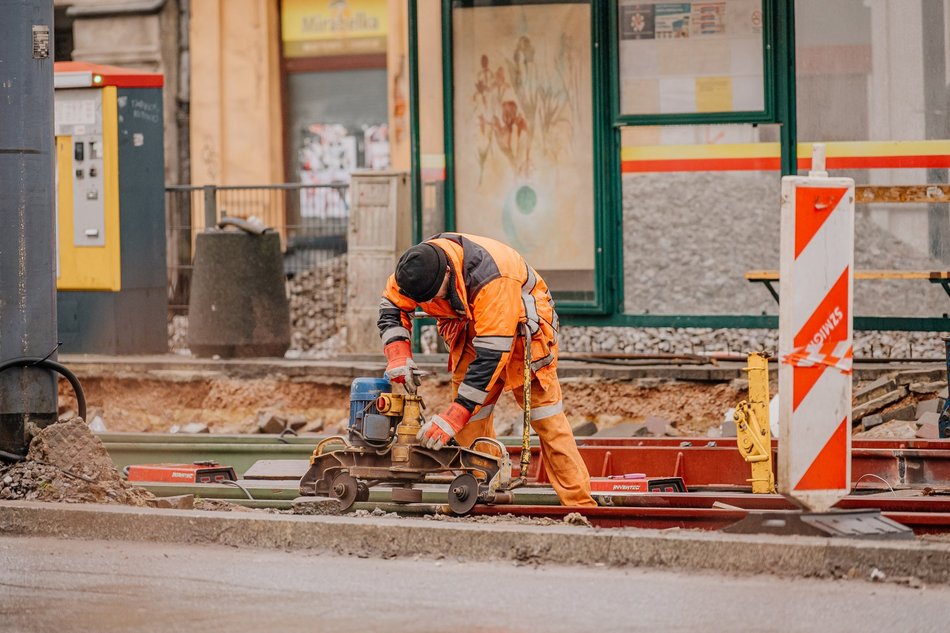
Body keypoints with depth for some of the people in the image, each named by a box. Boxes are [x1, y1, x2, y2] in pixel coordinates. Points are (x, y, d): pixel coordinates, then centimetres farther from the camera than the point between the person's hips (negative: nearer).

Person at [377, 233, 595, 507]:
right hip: (470, 329, 6)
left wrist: (453, 417, -42)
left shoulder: (491, 280, -42)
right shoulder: (415, 268, -23)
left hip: (523, 329, -6)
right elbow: (391, 309, -5)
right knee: (472, 420, -3)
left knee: (545, 416, -9)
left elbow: (490, 355, -41)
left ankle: (579, 503, -8)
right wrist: (398, 356, -25)